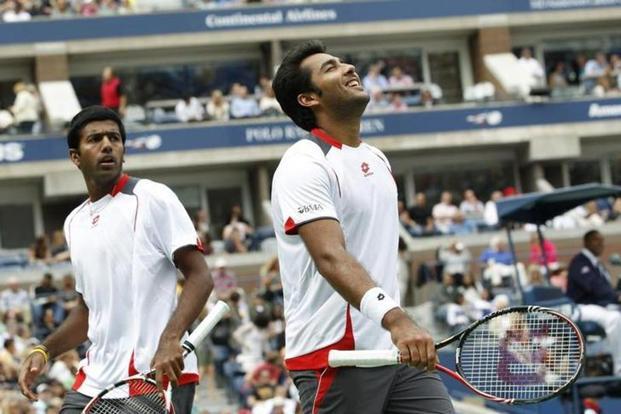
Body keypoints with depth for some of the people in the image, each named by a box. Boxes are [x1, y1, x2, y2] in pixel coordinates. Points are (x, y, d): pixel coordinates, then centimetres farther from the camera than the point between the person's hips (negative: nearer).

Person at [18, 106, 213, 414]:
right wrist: (44, 351, 10)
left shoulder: (152, 198, -3)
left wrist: (170, 339, -25)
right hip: (95, 382, 7)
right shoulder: (74, 223, 18)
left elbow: (200, 277, -10)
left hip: (159, 375, -7)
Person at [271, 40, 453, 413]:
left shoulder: (377, 159, 17)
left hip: (397, 350, 8)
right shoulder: (305, 165, -12)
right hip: (336, 356, -8)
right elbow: (330, 258, -27)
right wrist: (395, 319, -40)